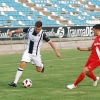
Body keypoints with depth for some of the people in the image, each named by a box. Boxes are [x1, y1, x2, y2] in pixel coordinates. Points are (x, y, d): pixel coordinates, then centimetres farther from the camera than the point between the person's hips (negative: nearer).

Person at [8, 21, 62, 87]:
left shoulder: (42, 34, -20)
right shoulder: (29, 29, -13)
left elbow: (50, 42, -16)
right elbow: (21, 30, 4)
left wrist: (56, 52, -20)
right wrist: (12, 32, -8)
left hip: (36, 53, -1)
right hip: (27, 52, 1)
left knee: (39, 70, 9)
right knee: (22, 65, -18)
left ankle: (42, 65, 48)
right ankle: (15, 82, -16)